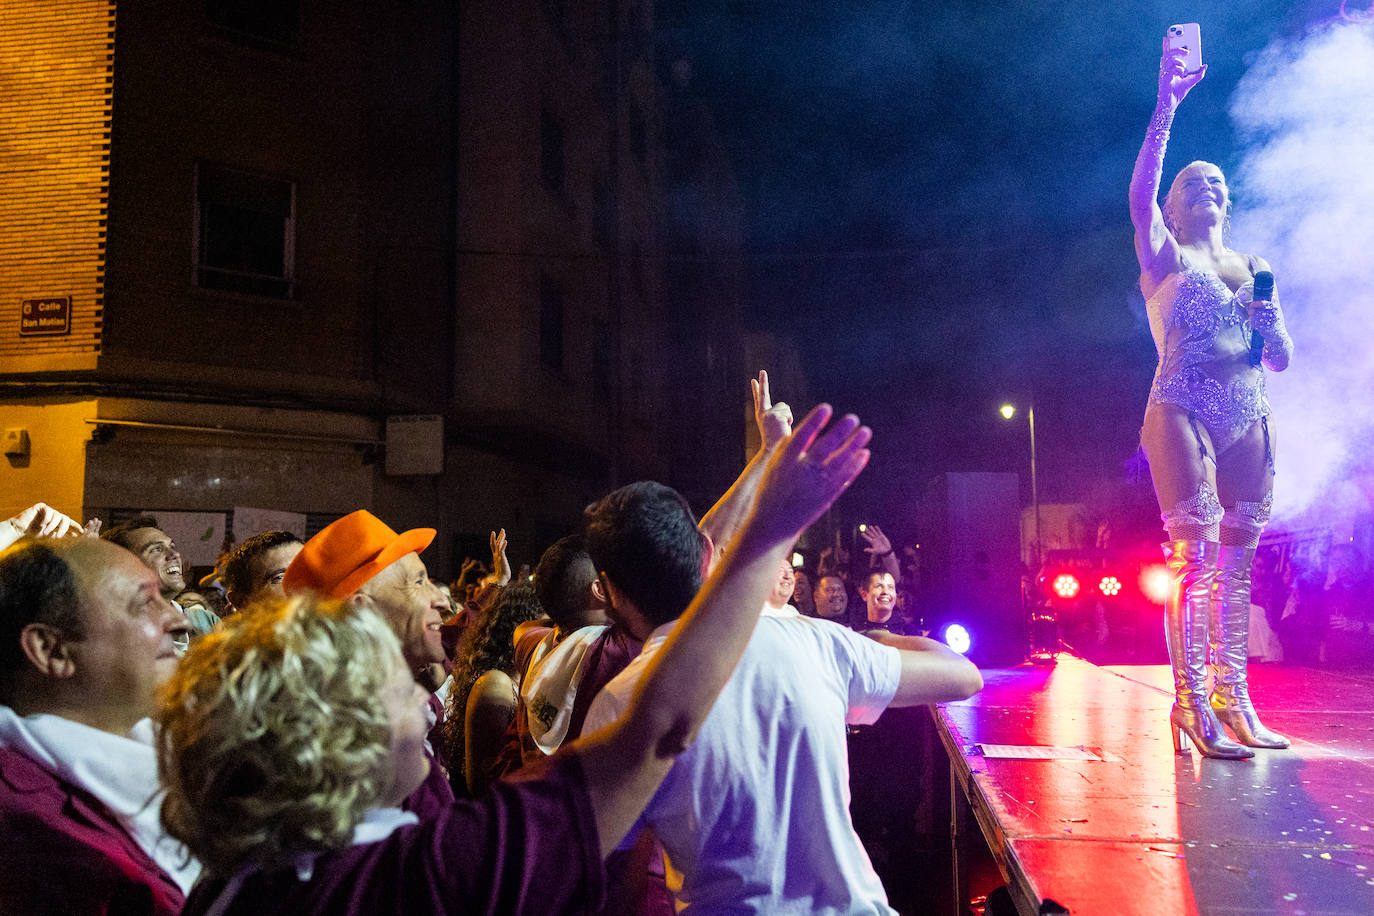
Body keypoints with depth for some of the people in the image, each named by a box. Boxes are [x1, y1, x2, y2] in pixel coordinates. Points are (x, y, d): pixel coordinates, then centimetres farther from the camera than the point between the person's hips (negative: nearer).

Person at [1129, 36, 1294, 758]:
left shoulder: (1248, 268, 23)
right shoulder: (1165, 257, 10)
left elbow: (1280, 360, 22)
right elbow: (1140, 193, -11)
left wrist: (1269, 319, 1)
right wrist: (1166, 104, -13)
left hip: (1247, 418, 5)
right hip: (1182, 409, -5)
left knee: (1237, 561, 3)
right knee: (1197, 553, -14)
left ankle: (1232, 698, 7)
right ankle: (1191, 702, -13)